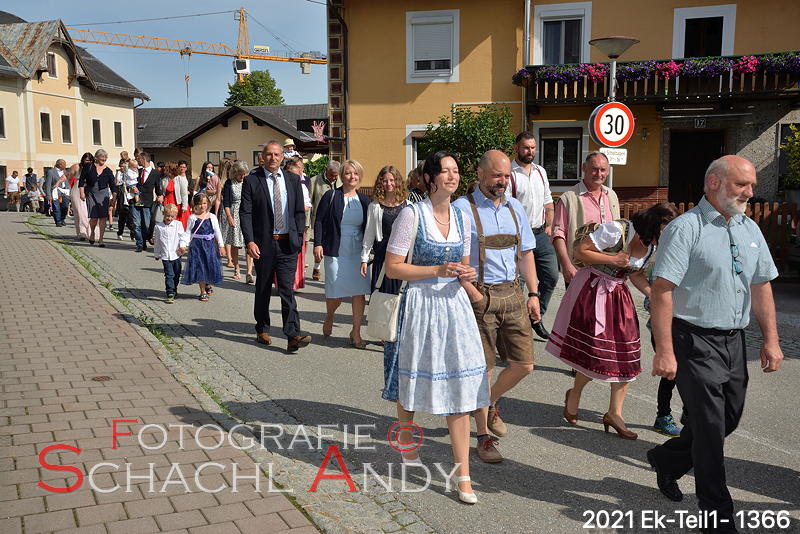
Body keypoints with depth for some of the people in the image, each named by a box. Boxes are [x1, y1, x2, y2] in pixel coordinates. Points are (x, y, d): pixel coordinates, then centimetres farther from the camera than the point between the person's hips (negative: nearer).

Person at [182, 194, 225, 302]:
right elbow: (188, 232, 0)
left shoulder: (212, 217, 5)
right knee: (199, 267, -1)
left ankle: (208, 285, 31)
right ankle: (203, 292, 8)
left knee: (210, 265, 2)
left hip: (209, 244, 2)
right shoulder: (192, 217, -1)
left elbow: (217, 232, 8)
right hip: (196, 245, -2)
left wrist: (221, 246, 5)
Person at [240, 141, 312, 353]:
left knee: (287, 289, -6)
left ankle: (293, 336, -11)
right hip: (263, 243, -1)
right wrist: (249, 241, -14)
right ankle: (262, 330, 28)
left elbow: (300, 212, 11)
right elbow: (245, 213, -5)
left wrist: (299, 237, 4)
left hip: (287, 243, 1)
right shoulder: (252, 181, -1)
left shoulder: (293, 180, 7)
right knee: (263, 289, 12)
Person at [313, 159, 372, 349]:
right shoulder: (331, 196, -3)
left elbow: (369, 227, 13)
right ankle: (329, 317, 35)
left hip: (358, 252, 3)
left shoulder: (364, 200, 8)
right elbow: (319, 221, -3)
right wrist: (318, 244, -12)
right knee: (336, 294, 2)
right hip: (336, 251, -3)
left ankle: (356, 333, 10)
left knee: (359, 293, 0)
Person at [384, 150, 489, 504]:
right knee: (411, 383, 13)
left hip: (454, 305, 4)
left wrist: (465, 276, -3)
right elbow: (392, 268, -11)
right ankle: (405, 444, 42)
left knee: (459, 389, 0)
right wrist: (437, 271, -17)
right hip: (420, 306, -4)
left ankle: (463, 476, 6)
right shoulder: (412, 215, -9)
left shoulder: (461, 217, 8)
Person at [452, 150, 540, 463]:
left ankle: (490, 404, 35)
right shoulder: (462, 209, -7)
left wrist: (533, 293, 11)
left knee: (524, 365, 6)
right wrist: (472, 293, -19)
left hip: (513, 294, 6)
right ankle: (483, 436, 18)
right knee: (482, 369, 2)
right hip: (480, 296, -6)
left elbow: (526, 253, 17)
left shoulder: (515, 208, 13)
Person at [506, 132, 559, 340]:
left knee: (551, 276, 7)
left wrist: (549, 226, 13)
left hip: (541, 234, 7)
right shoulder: (509, 174, -9)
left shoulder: (541, 171, 14)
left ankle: (536, 317, 24)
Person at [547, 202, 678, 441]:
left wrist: (652, 294, -3)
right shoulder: (616, 230, -20)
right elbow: (580, 252, -17)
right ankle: (574, 394, 23)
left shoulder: (652, 246, 2)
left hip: (619, 294, 7)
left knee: (626, 353, 1)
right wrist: (612, 260, -22)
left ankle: (615, 413, 11)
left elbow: (636, 274, 12)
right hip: (592, 291, -7)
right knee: (595, 349, -6)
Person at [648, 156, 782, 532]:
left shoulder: (750, 230, 10)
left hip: (734, 341, 8)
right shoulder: (686, 228, -13)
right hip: (695, 341, -7)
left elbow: (761, 287, 16)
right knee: (710, 426, -1)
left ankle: (666, 460, 41)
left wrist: (771, 339, 10)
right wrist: (664, 351, -22)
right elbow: (661, 291, -18)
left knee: (728, 420, 16)